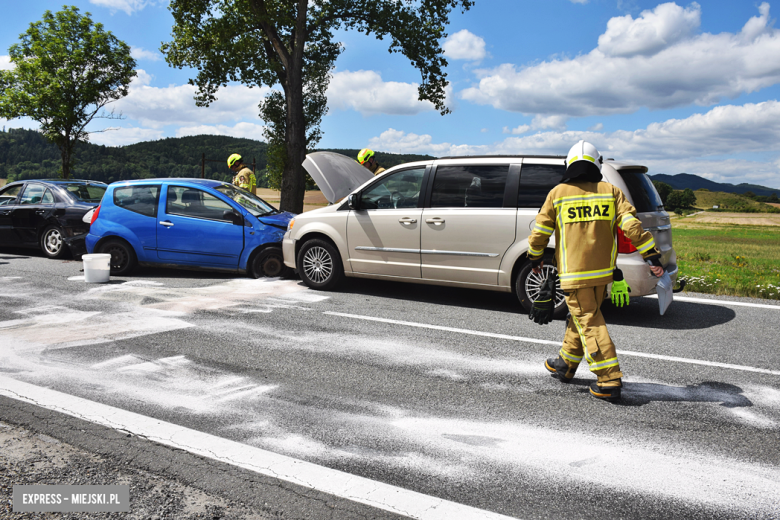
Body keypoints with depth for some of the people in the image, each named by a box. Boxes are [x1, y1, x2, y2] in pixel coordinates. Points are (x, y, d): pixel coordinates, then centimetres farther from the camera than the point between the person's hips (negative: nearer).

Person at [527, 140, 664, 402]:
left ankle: (609, 381, -8)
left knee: (590, 323, -2)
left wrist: (535, 258, 19)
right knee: (582, 317, 19)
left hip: (574, 273, -4)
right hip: (603, 272, 4)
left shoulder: (557, 193, 0)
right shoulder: (611, 192, 4)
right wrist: (652, 256, -6)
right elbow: (632, 226, -7)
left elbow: (539, 232, 3)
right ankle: (565, 364, 33)